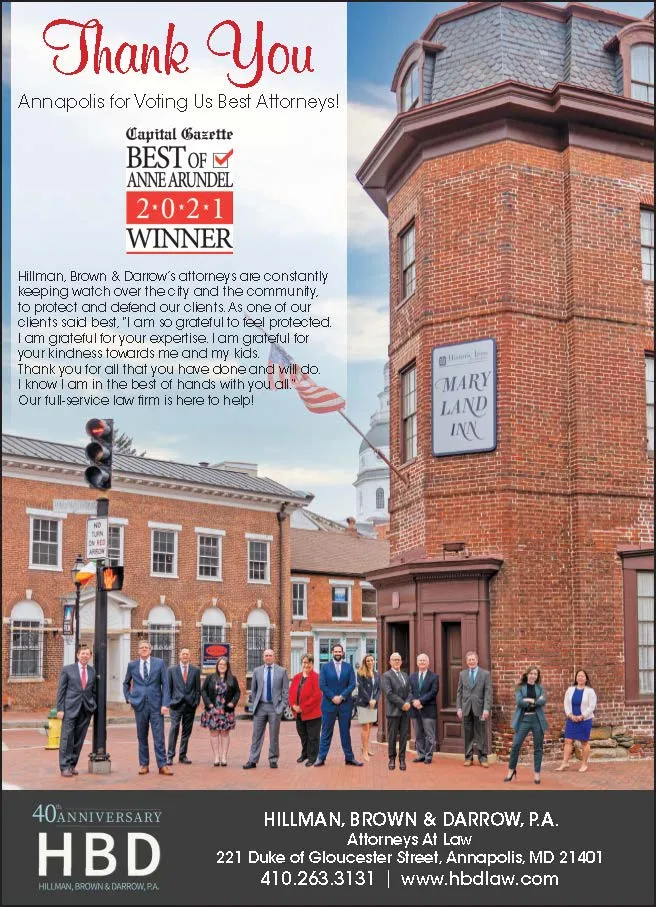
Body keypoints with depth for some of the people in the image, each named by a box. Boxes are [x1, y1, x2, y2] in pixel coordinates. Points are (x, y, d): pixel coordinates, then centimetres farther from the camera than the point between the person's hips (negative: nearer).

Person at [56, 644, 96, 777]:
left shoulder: (93, 671, 10)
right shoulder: (67, 669, 2)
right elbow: (61, 690, 0)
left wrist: (94, 706, 6)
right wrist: (60, 709, -6)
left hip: (86, 709, 3)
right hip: (70, 709, -3)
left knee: (79, 739, 5)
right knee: (67, 737, -5)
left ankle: (72, 764, 14)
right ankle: (65, 766, -1)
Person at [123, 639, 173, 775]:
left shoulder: (159, 663, 2)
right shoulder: (132, 665, 7)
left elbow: (165, 684, 0)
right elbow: (126, 683, 22)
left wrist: (165, 704, -7)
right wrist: (128, 698, 9)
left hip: (156, 704, -2)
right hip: (139, 704, 2)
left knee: (159, 736, -4)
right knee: (142, 737, 7)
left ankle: (162, 765, -1)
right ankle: (143, 764, 14)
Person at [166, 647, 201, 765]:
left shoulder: (195, 671, 10)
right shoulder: (172, 670, 8)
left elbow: (198, 688, 10)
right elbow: (168, 687, 8)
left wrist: (196, 702, 1)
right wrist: (168, 702, 1)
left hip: (190, 705, 2)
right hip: (176, 704, -2)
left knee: (187, 731, 5)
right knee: (174, 728, -10)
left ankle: (183, 755, 12)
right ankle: (170, 756, -7)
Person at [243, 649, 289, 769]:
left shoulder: (281, 671, 2)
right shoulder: (257, 671, 7)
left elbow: (285, 691, 2)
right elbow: (253, 690, 14)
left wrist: (282, 706, -5)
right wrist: (254, 704, 6)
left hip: (275, 707, -1)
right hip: (260, 706, 2)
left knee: (274, 736, 3)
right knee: (257, 735, 2)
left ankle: (273, 760, 12)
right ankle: (253, 760, 5)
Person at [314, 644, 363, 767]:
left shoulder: (348, 667, 6)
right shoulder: (325, 667, 4)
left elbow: (352, 684, -2)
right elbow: (322, 685, -3)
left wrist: (341, 697, -12)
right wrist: (333, 697, -13)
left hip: (345, 704, 1)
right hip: (329, 704, -1)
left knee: (345, 732, 7)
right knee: (326, 732, 3)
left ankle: (349, 758, 12)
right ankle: (321, 757, 6)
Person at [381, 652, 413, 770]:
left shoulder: (405, 675, 18)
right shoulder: (386, 675, -2)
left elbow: (409, 692, 12)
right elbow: (389, 693, -12)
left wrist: (408, 702, -8)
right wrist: (402, 704, -15)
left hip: (405, 711, 5)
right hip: (393, 711, -5)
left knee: (404, 736, 3)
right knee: (392, 736, 1)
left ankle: (402, 759, 8)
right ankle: (392, 759, 10)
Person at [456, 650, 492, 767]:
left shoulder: (485, 674, 1)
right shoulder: (462, 674, 10)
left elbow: (488, 693, -3)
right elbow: (459, 692, 11)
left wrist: (486, 709, -11)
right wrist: (458, 708, 2)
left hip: (479, 709, -2)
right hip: (466, 709, 2)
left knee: (481, 735, 0)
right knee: (468, 735, 6)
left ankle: (483, 758, 8)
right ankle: (468, 757, 14)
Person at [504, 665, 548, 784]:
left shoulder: (540, 688, 10)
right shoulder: (520, 688, 5)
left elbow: (543, 701, -7)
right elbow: (519, 702, -11)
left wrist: (529, 700, -13)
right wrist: (535, 701, -9)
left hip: (537, 720, 1)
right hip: (523, 719, -1)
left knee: (538, 747, 4)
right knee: (516, 745, -4)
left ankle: (536, 773, 13)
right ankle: (511, 770, 12)